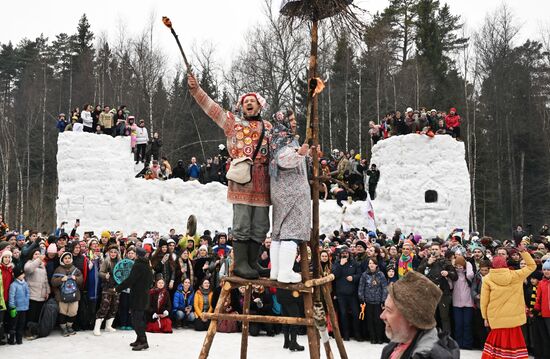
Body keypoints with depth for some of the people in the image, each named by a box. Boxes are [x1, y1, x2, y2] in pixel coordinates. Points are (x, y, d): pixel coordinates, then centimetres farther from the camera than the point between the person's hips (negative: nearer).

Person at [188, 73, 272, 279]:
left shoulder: (268, 128, 18)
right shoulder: (234, 123, 8)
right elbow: (212, 108, 1)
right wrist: (196, 90, -8)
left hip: (262, 183, 4)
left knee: (260, 226, 8)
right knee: (242, 225, -4)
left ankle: (252, 262, 18)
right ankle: (240, 264, 2)